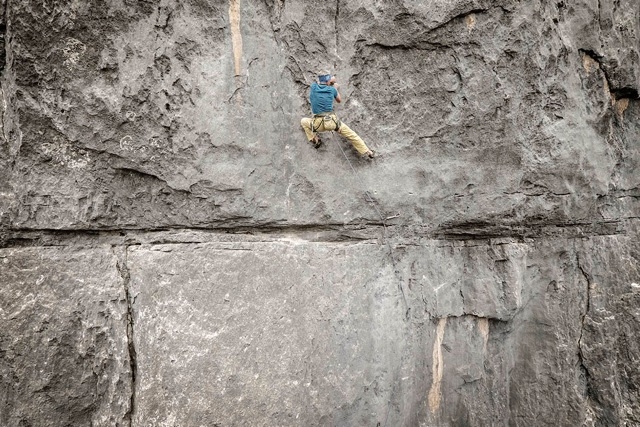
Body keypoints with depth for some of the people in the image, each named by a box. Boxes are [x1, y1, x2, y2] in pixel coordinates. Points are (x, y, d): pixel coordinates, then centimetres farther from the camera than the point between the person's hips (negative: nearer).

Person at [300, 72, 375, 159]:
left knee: (303, 121, 30)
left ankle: (315, 140, 18)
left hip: (318, 123, 0)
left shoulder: (313, 86, 4)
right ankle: (367, 152, 20)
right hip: (332, 121, 0)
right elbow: (339, 100, 24)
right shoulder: (332, 89, 4)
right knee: (350, 134, 17)